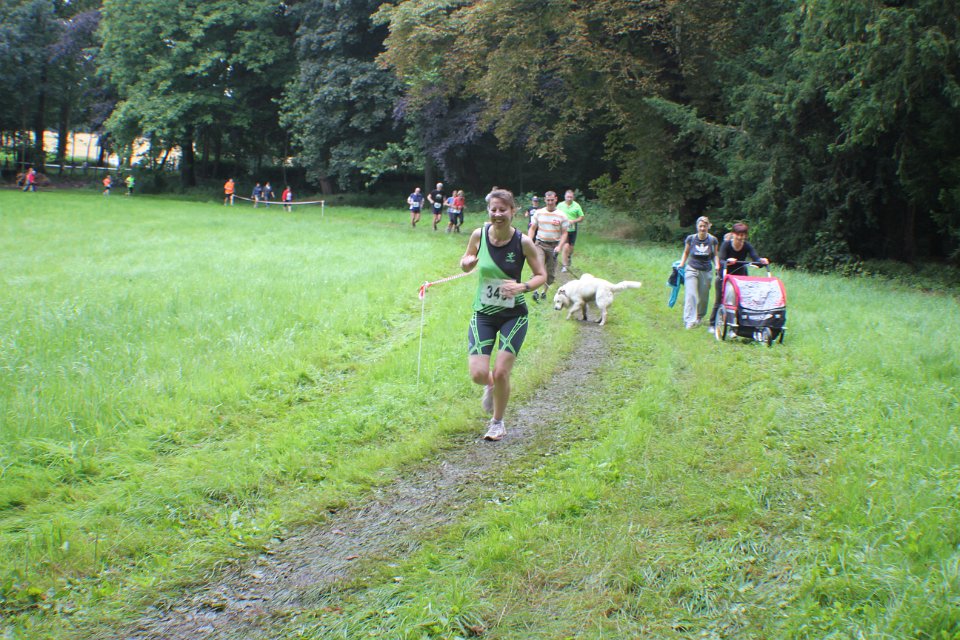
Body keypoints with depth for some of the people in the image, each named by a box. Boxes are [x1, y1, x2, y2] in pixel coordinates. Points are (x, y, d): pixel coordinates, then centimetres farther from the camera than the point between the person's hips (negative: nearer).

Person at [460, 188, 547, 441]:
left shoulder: (523, 242, -13)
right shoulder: (479, 235, -8)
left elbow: (541, 276, -2)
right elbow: (466, 264, 9)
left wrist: (523, 287, -22)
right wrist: (467, 263, -15)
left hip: (514, 315, -2)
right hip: (483, 314, 2)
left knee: (501, 373, -5)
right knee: (478, 374, -9)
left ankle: (498, 422, 23)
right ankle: (490, 386, 31)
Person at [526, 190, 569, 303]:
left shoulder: (561, 216, 0)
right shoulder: (538, 213, 3)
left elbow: (564, 233, 1)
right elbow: (532, 229, 7)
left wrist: (559, 246, -12)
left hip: (553, 246, 1)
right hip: (540, 244, -1)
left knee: (550, 273, 7)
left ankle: (544, 292, 25)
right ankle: (535, 290, -22)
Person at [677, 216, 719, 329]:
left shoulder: (712, 240, -2)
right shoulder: (691, 239, -4)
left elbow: (714, 255, 11)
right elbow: (686, 252, 11)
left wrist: (717, 265, -6)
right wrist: (681, 264, -3)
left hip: (706, 272, 2)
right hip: (692, 270, -2)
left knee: (703, 297, 9)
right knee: (691, 295, -14)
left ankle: (699, 317, 32)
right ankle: (689, 320, -18)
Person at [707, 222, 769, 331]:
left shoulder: (747, 246, -13)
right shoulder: (726, 244, -20)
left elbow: (755, 258, -25)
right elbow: (721, 260, -31)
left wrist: (761, 261, -47)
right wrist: (728, 261, -52)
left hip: (740, 275, 2)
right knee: (719, 301, 3)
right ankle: (712, 325, 18)